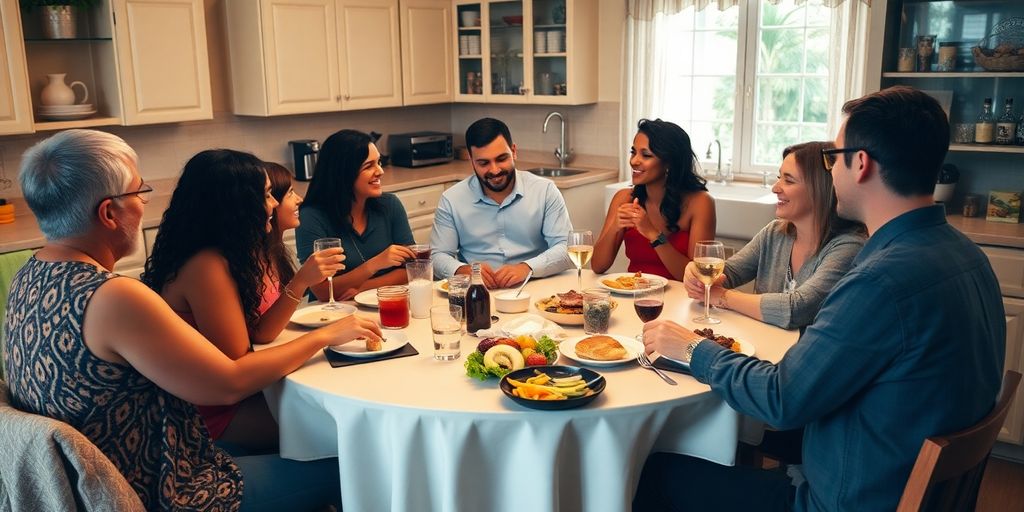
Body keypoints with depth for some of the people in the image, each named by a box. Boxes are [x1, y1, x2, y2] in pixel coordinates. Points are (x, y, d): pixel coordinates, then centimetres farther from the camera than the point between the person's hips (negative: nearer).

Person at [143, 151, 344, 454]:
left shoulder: (238, 254, 0)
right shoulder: (207, 266, -26)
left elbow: (258, 334, -5)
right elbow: (237, 365, -24)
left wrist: (302, 280, -17)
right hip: (211, 414, -8)